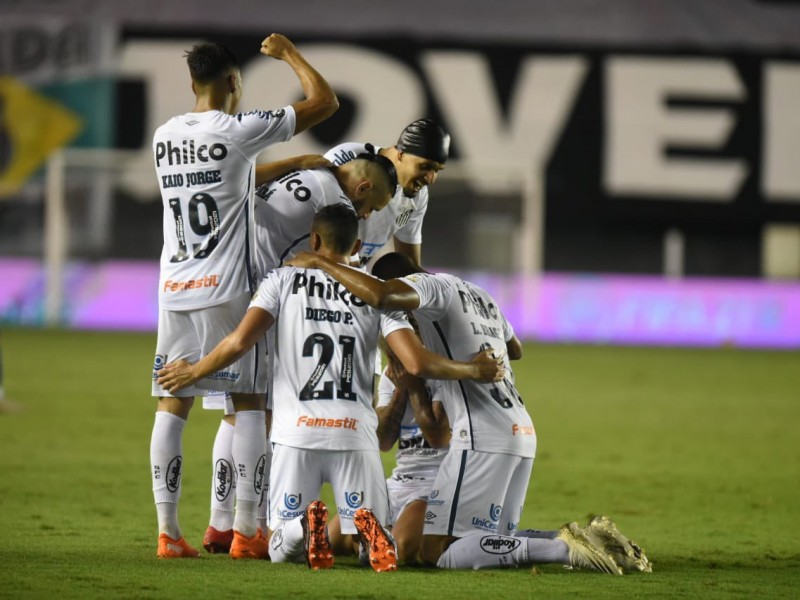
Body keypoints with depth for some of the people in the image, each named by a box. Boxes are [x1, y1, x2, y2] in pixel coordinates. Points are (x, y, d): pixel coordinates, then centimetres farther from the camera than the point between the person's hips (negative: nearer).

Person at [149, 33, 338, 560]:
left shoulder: (165, 136, 10)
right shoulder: (240, 131, -8)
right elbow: (326, 101, -4)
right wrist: (288, 54, 12)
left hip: (174, 289, 5)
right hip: (226, 289, -5)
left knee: (172, 404, 5)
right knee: (249, 403, 2)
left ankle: (168, 530, 0)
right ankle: (246, 531, 0)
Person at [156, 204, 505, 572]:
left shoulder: (284, 279, 8)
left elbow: (240, 342, -2)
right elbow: (415, 363, 0)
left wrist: (192, 373, 15)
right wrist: (473, 370, 16)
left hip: (297, 433, -1)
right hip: (356, 434, 1)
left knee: (281, 550, 12)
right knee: (380, 547, 11)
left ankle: (304, 528, -25)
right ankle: (368, 528, -27)